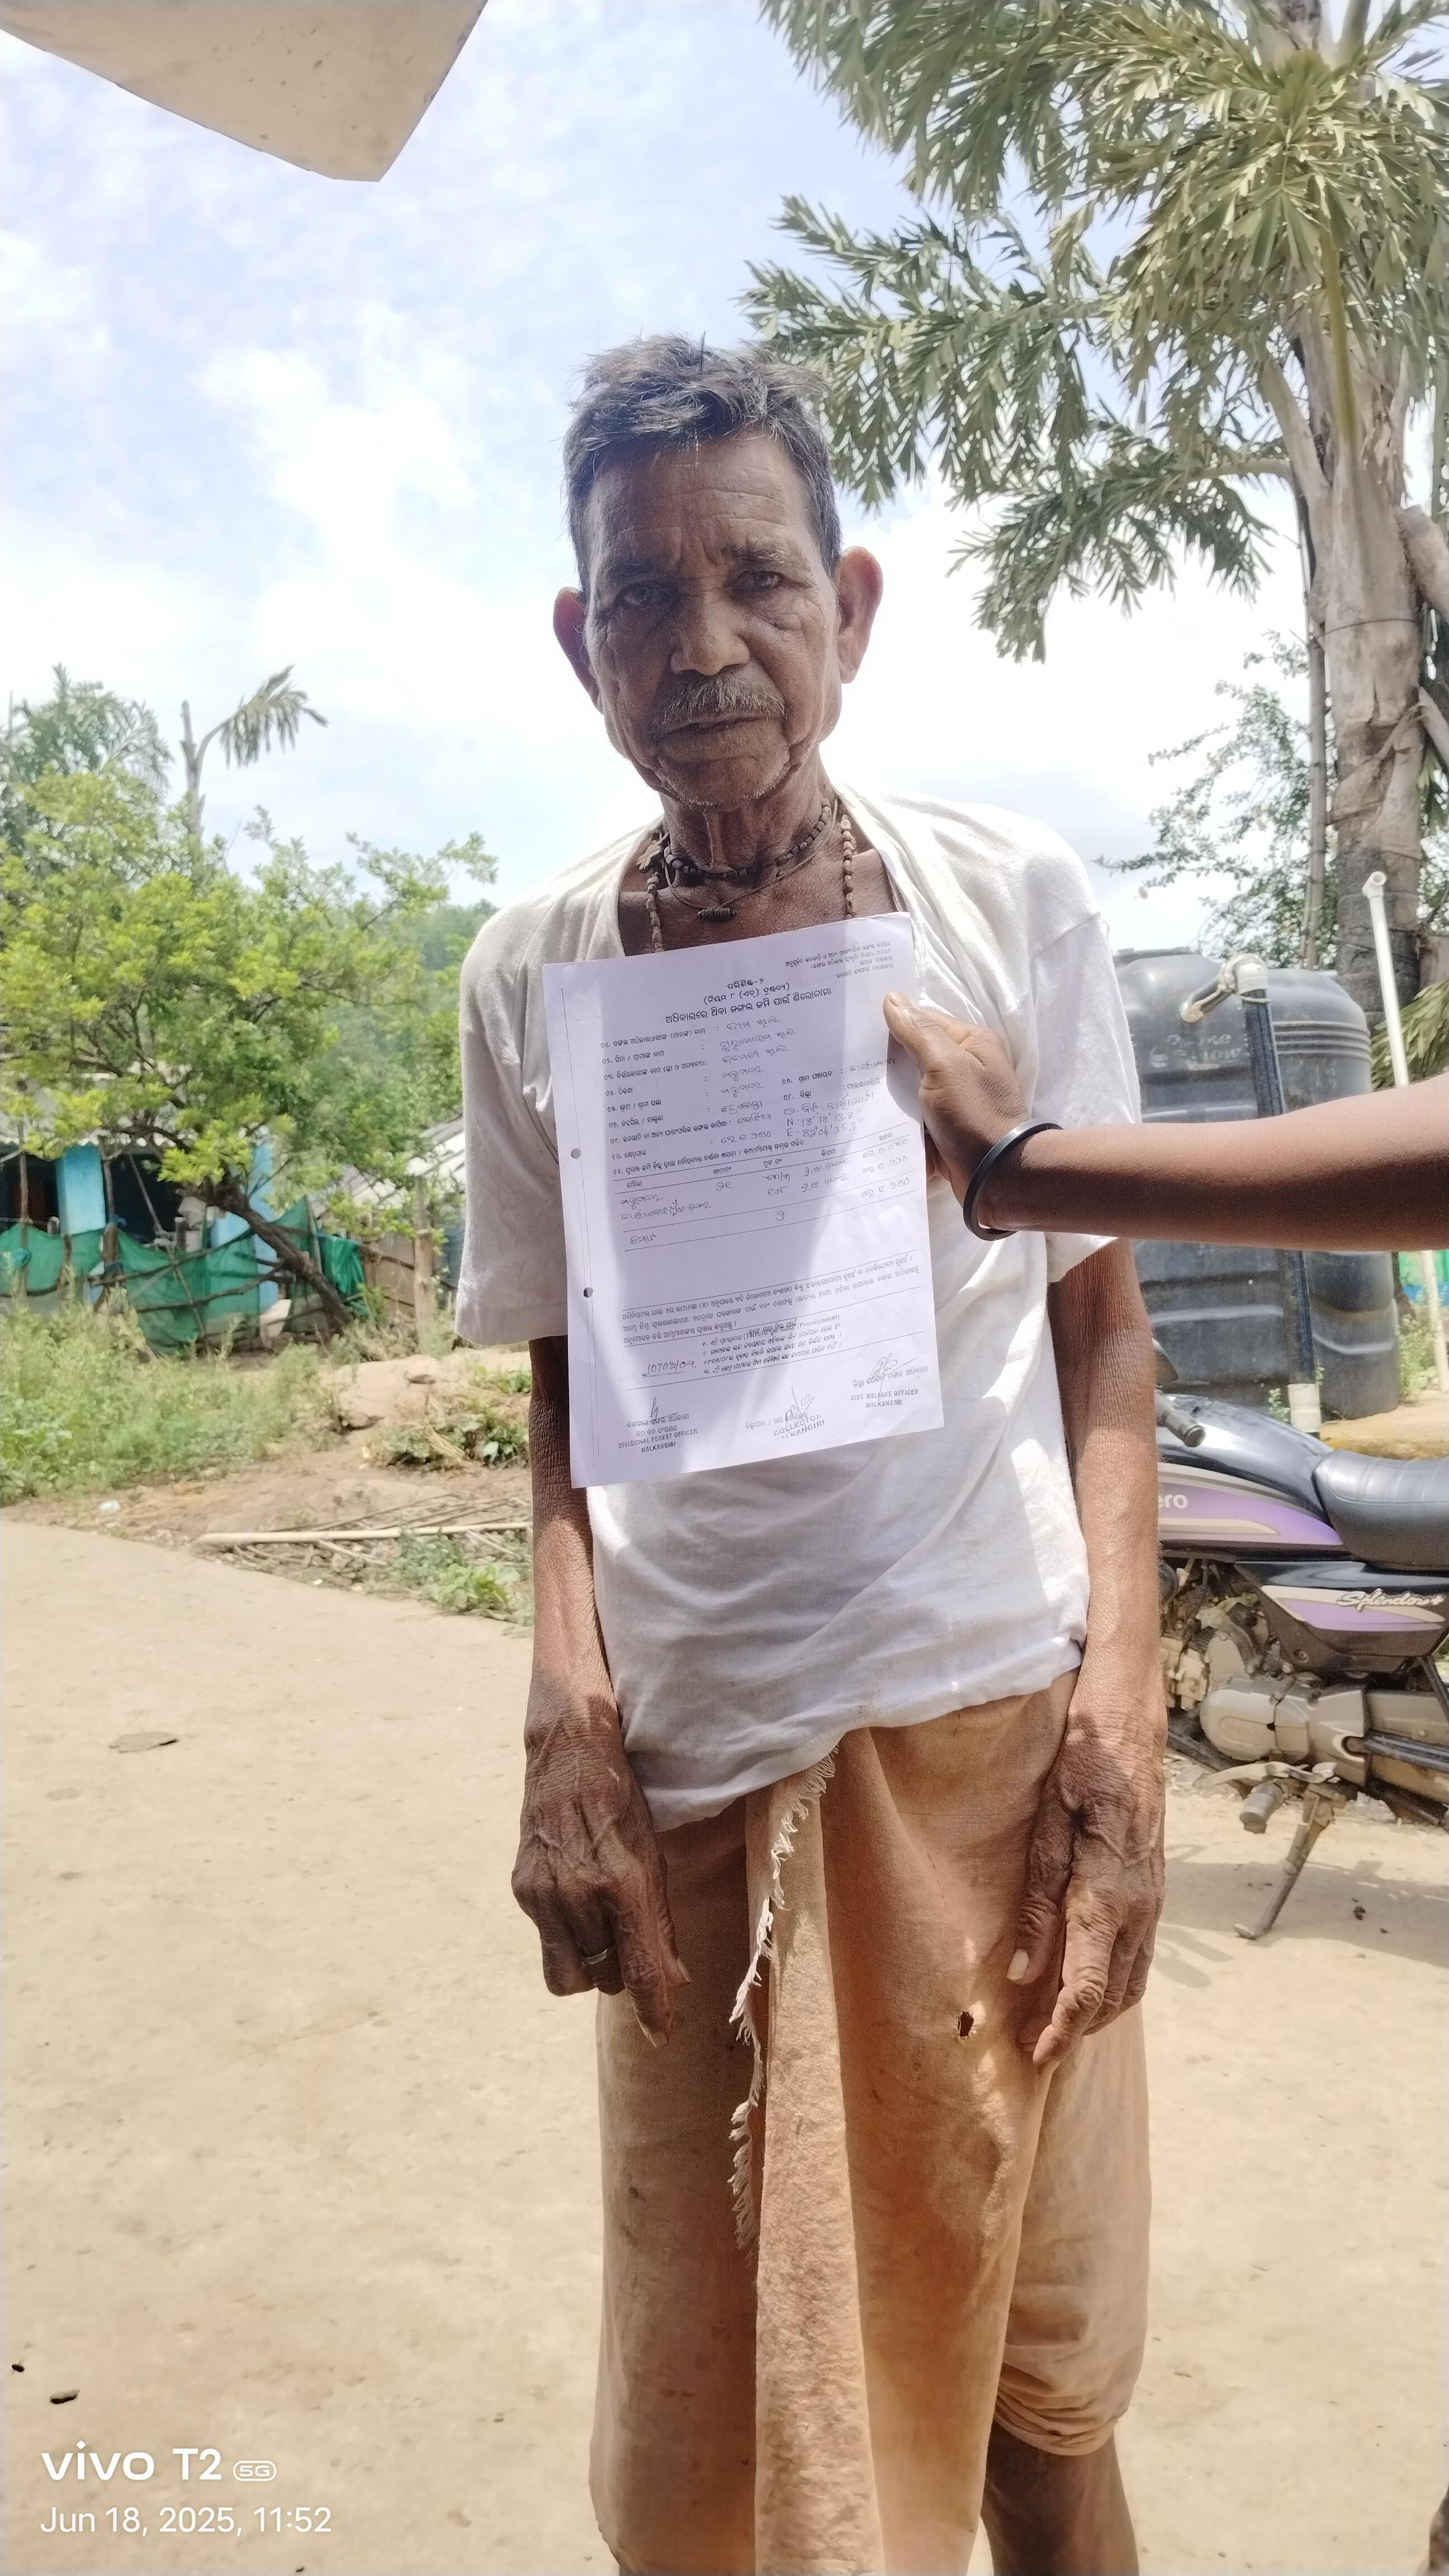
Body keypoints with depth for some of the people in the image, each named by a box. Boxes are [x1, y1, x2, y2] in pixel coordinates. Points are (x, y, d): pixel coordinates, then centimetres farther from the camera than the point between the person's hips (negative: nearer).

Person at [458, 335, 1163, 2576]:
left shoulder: (1014, 905, -3)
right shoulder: (533, 975, 0)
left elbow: (1103, 1321, 1)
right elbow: (565, 1386, 6)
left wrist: (1120, 1721, -8)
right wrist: (566, 1723, -6)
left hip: (988, 1720, 0)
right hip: (687, 1754, 1)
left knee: (1029, 2378, 15)